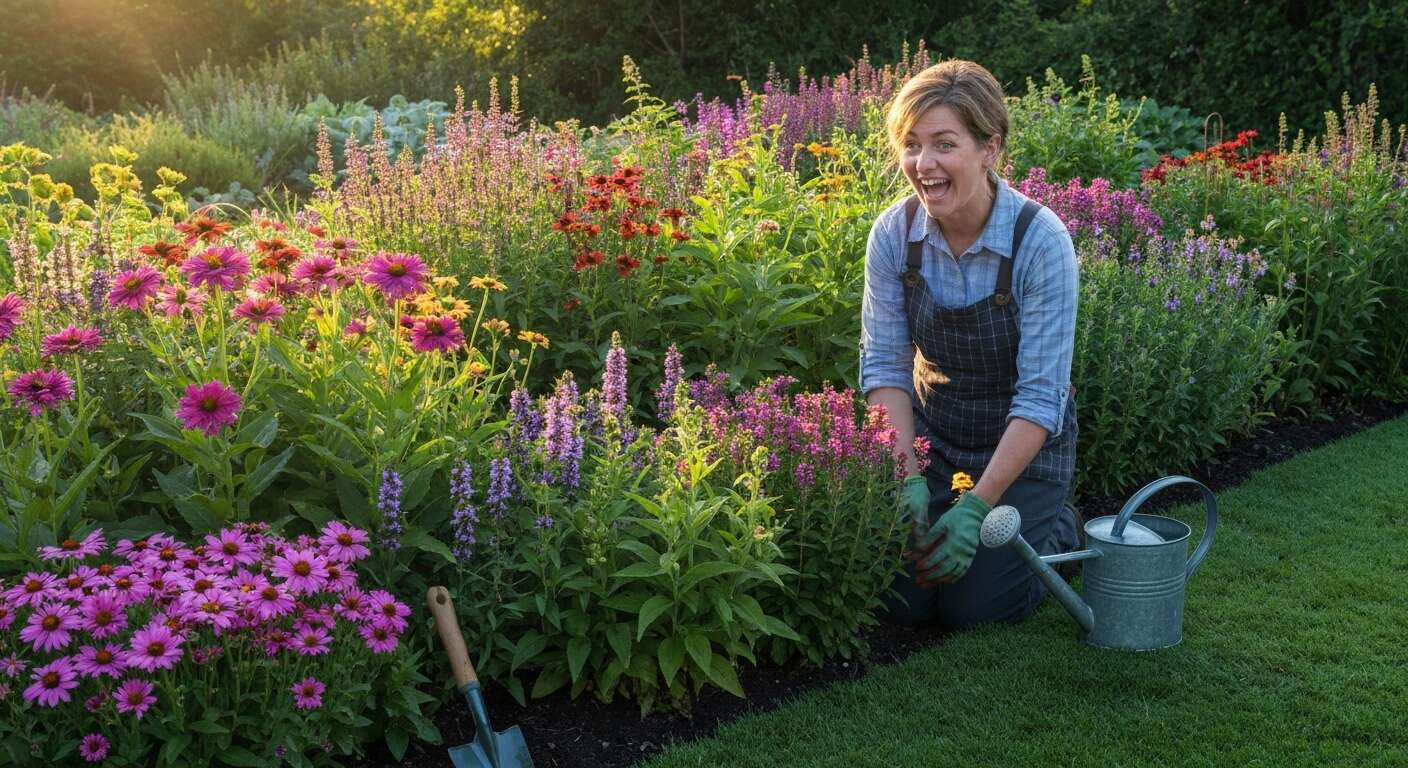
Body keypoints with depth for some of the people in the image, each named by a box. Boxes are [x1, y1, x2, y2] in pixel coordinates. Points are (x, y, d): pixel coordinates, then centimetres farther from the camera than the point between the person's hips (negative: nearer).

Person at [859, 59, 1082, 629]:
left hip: (1024, 444, -3)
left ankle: (1057, 532, 21)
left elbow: (1041, 396, -25)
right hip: (929, 433, 3)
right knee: (902, 600, -4)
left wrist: (976, 507, -28)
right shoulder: (894, 233, -14)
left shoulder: (1041, 241, -25)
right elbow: (883, 364, -11)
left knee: (971, 606, -7)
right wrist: (909, 480, -21)